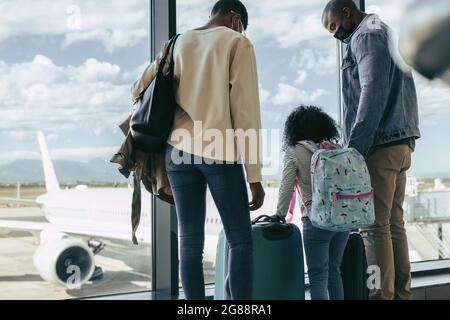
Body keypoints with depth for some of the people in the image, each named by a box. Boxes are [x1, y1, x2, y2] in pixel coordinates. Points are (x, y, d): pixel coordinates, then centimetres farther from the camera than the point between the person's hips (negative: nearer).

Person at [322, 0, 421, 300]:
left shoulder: (367, 35, -5)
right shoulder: (385, 34, 25)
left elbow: (373, 94, -18)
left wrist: (354, 148, -19)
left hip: (379, 145, -10)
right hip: (401, 142, 10)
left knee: (376, 226, -7)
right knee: (395, 223, 9)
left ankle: (382, 294, -4)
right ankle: (401, 292, 12)